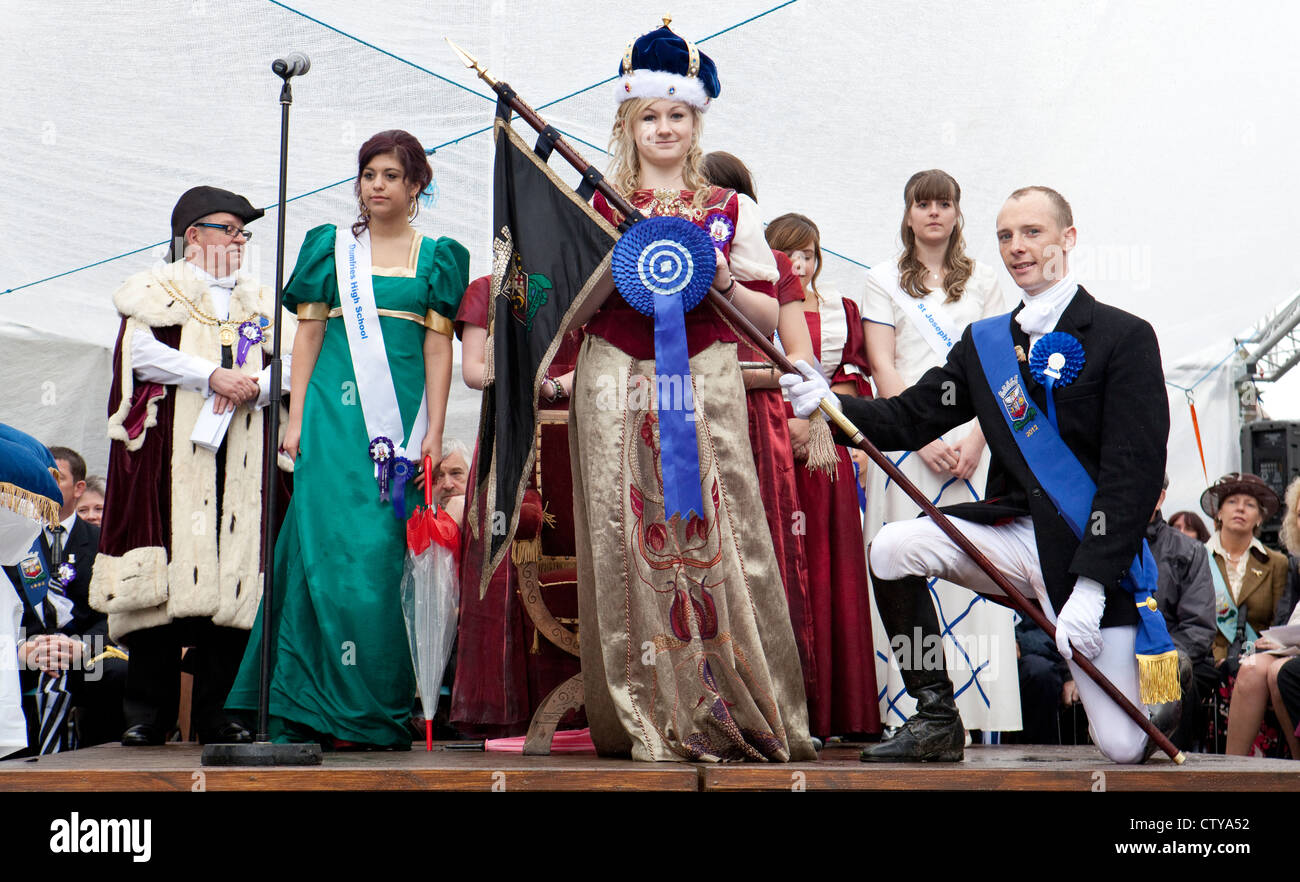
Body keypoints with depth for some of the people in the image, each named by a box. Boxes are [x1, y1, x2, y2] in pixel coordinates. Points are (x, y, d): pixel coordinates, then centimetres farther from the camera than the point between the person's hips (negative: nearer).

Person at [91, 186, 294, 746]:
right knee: (163, 574, -8)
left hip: (241, 457, 3)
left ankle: (217, 713, 2)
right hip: (169, 455, -3)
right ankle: (147, 714, -1)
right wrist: (212, 376, -15)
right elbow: (140, 351, -6)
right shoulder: (156, 290, 12)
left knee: (234, 573, -4)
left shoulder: (262, 302, 23)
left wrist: (254, 385, -12)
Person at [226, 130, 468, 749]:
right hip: (336, 413, 0)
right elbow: (308, 335, 9)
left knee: (386, 552, -2)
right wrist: (296, 418, 1)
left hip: (402, 416, 0)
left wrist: (433, 432, -3)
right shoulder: (330, 247, 12)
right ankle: (320, 712, -3)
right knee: (330, 545, -7)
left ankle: (378, 712, 5)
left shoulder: (436, 256, 11)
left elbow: (439, 348, 5)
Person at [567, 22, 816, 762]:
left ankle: (739, 708, 2)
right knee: (628, 543, -3)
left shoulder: (731, 210, 12)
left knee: (715, 540, -7)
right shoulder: (600, 208, 11)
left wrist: (722, 282, -8)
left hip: (707, 389, 0)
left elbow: (769, 317, 9)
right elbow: (570, 312, 7)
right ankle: (648, 717, 4)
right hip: (618, 391, 0)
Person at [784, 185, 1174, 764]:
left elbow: (1135, 472, -12)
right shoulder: (983, 342, 11)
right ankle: (936, 722, -4)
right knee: (892, 548, -20)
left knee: (1123, 747, -9)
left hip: (1093, 552, -4)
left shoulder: (1125, 338, -6)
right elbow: (908, 418, 5)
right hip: (1014, 530, 4)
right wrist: (830, 402, -15)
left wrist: (1090, 586, -20)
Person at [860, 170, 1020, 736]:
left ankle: (975, 714, -3)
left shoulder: (981, 280, 16)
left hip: (972, 440, 1)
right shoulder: (885, 279, 11)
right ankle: (913, 711, -5)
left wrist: (977, 439, -7)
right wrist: (923, 438, -9)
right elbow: (883, 369, 2)